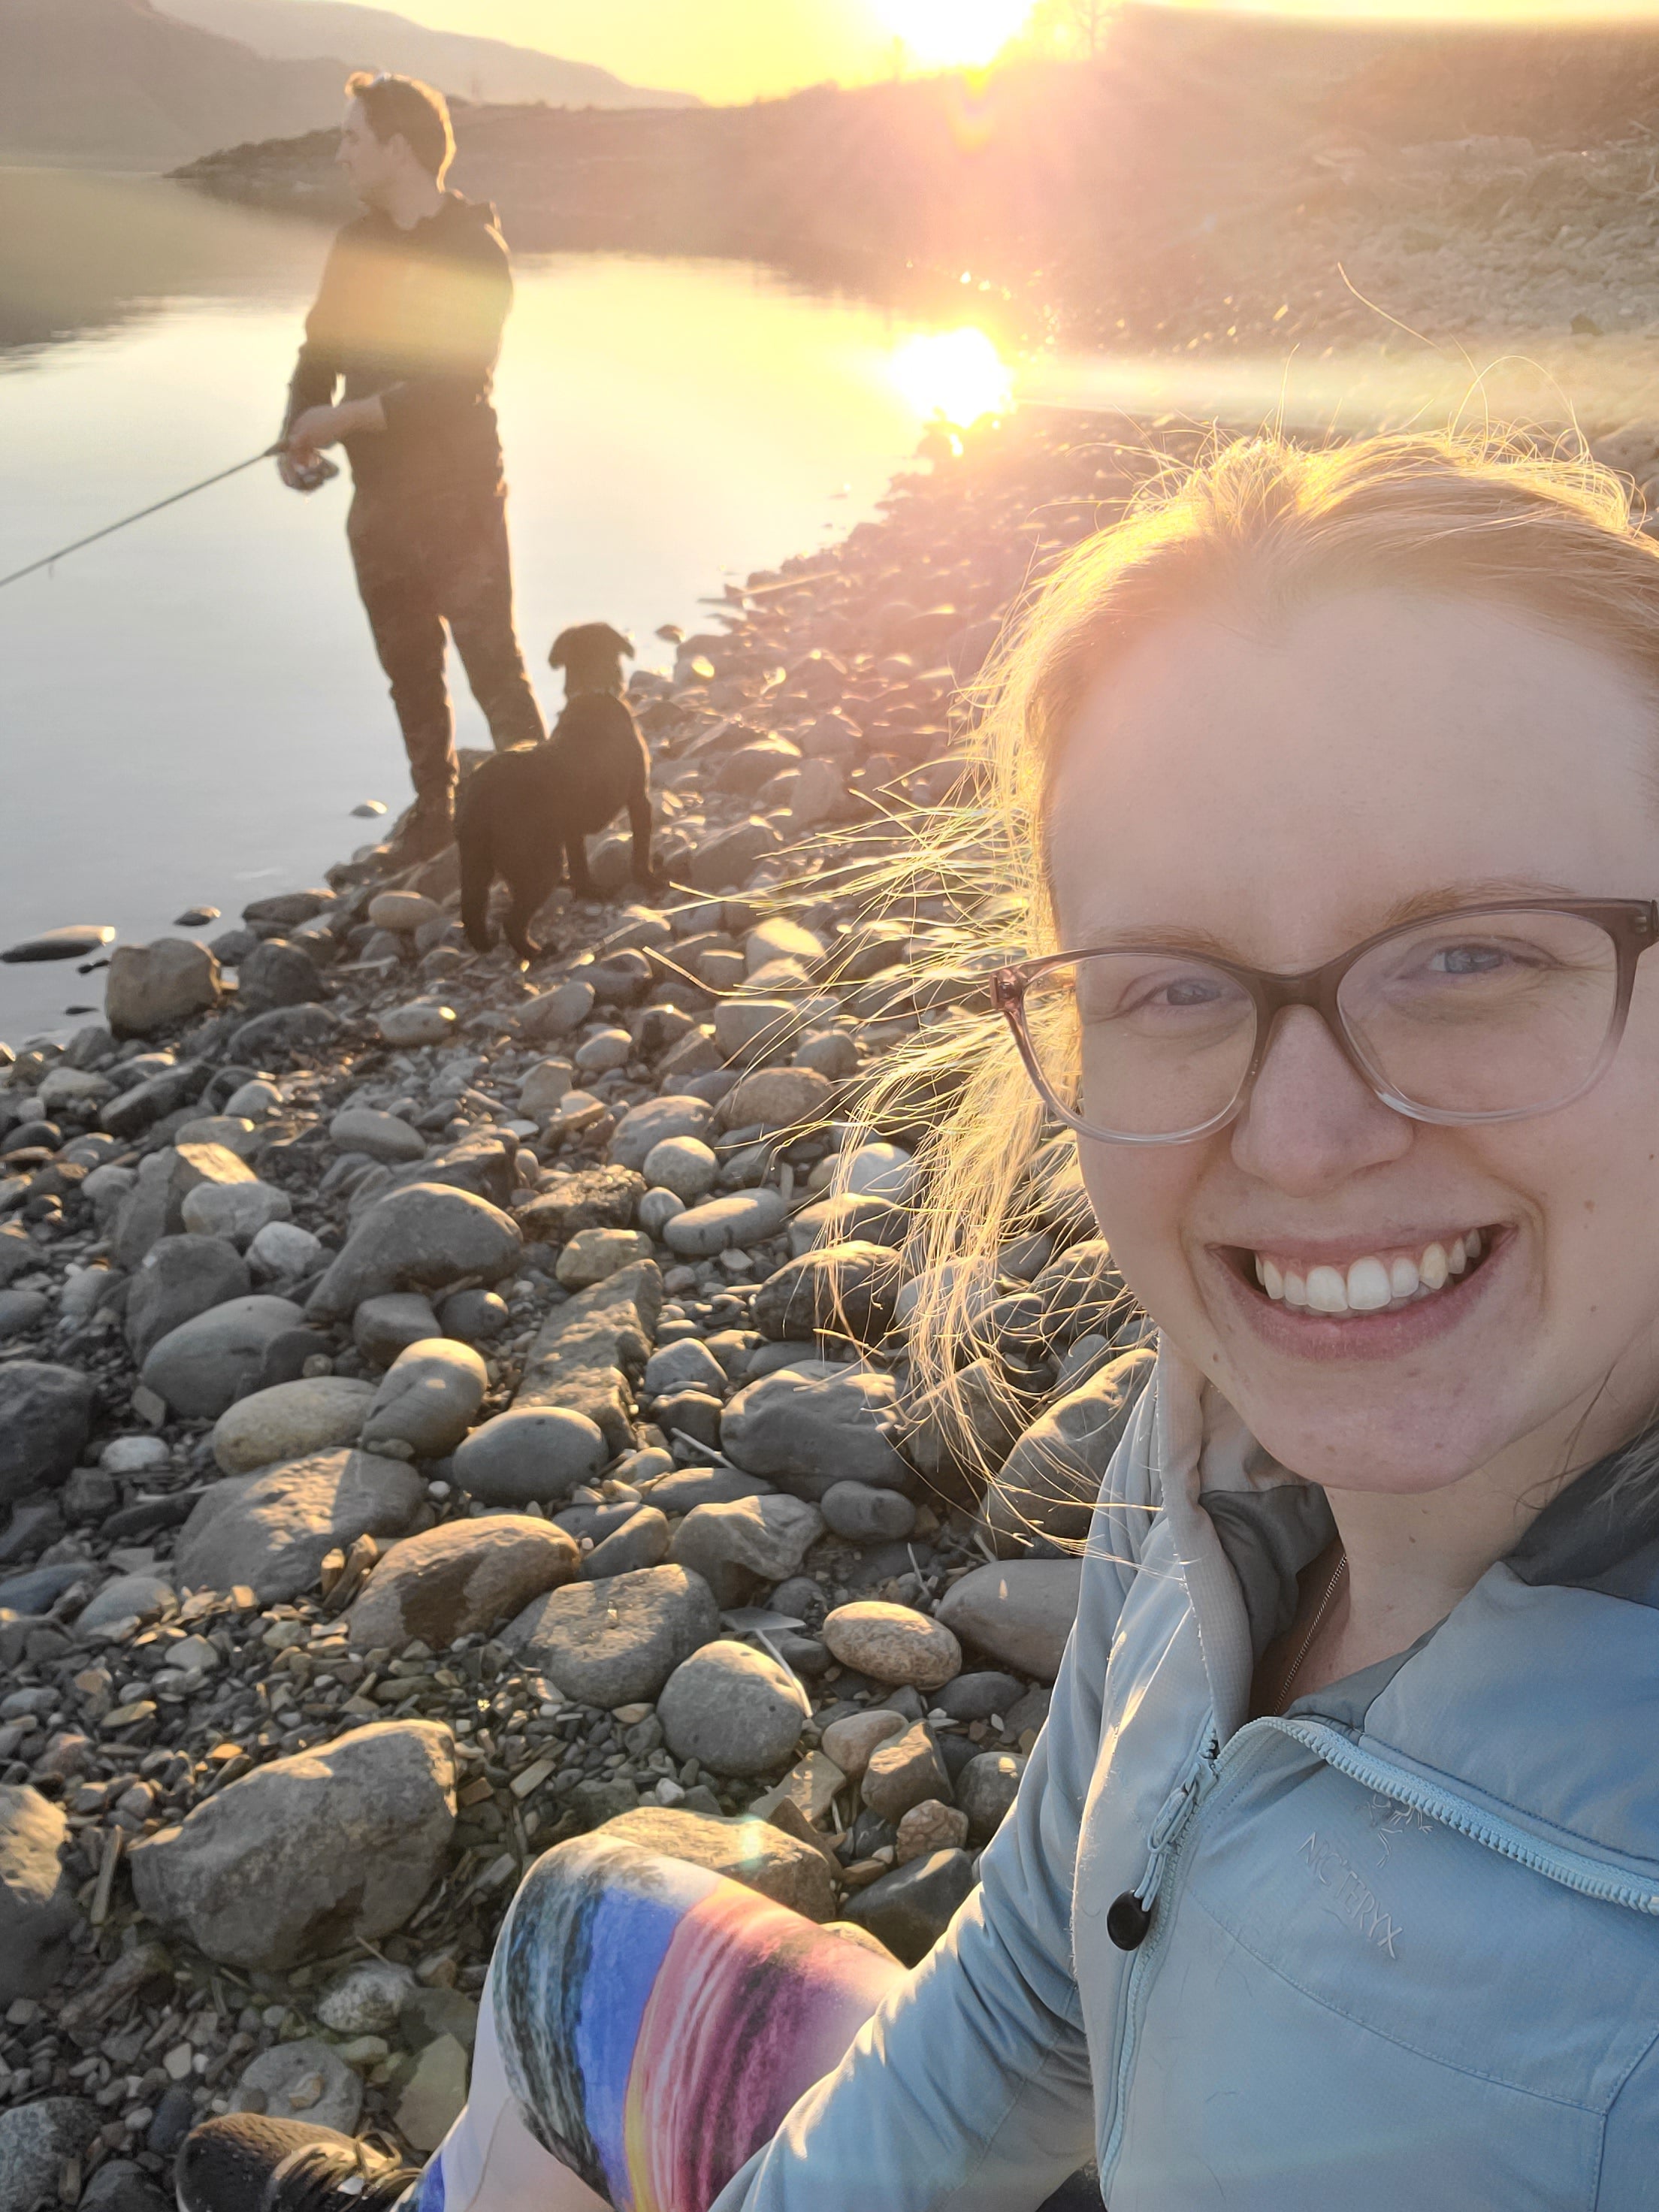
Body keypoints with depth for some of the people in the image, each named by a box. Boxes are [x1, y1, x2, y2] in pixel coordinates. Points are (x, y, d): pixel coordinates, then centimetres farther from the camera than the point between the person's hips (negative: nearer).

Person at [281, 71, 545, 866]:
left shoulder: (474, 251, -11)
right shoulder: (357, 242, 11)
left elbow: (455, 388, -19)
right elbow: (321, 347, 16)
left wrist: (345, 418, -18)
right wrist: (300, 434, -2)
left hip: (456, 494, -7)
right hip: (377, 496, 7)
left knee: (493, 663, -8)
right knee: (409, 673, 13)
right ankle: (433, 816, 25)